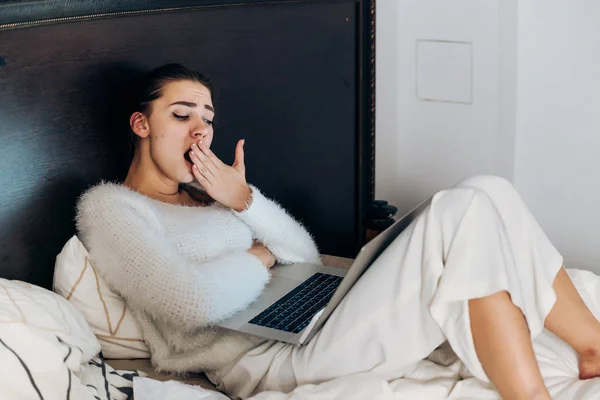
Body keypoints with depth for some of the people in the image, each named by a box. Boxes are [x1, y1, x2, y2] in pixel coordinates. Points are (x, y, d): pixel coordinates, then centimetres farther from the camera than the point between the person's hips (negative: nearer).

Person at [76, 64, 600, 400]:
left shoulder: (205, 194, 25)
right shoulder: (108, 206, 1)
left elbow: (309, 257, 15)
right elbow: (189, 302, -16)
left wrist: (247, 202, -1)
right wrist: (262, 254, 0)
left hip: (313, 321, 9)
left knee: (484, 194, -2)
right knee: (466, 211, -21)